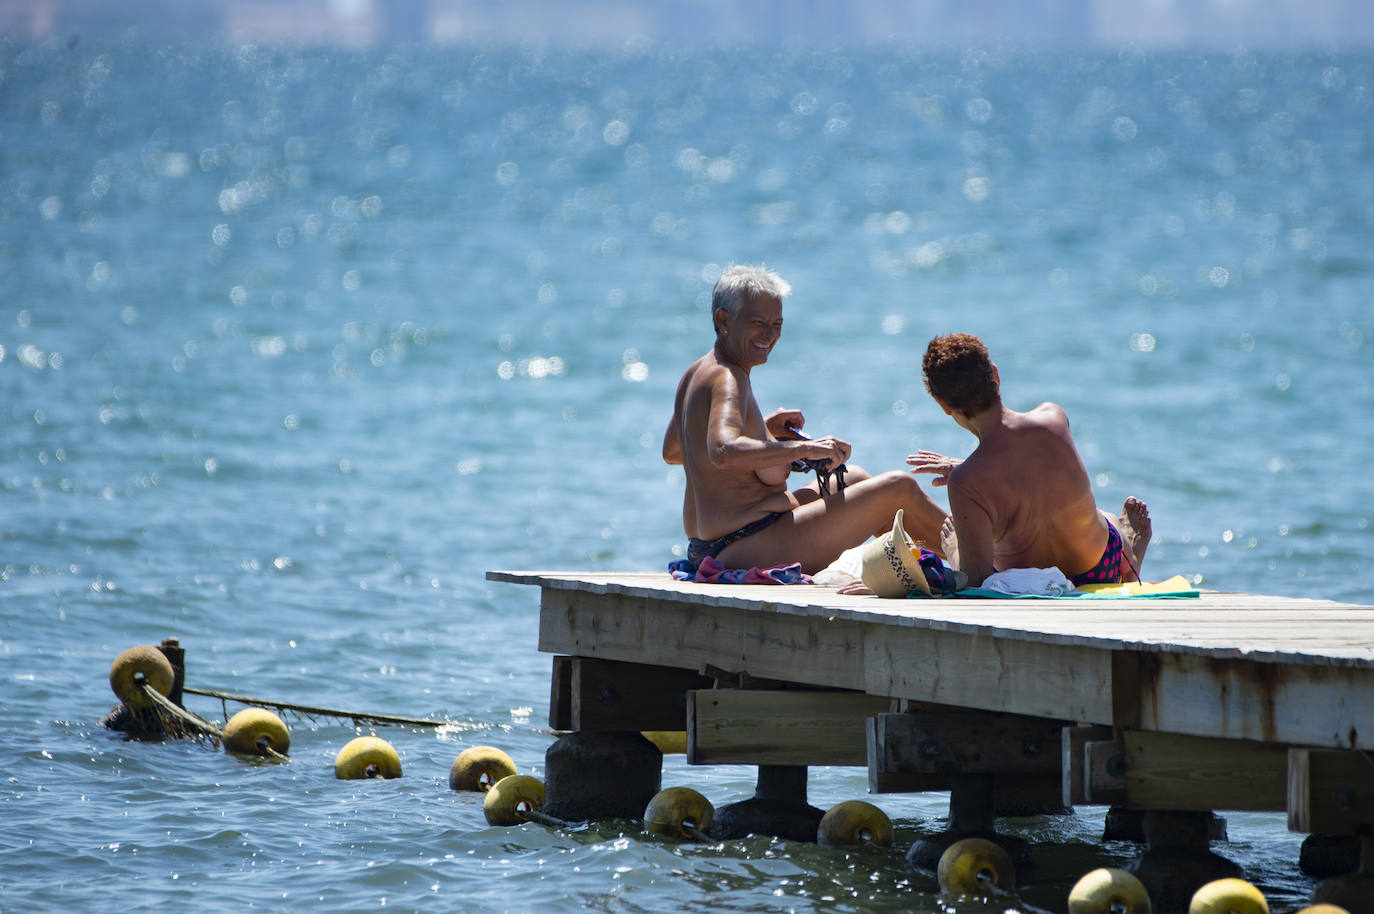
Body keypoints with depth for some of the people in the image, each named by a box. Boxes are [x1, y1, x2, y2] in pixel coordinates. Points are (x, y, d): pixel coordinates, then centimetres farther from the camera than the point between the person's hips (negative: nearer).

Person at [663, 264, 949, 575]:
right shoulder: (727, 380, -17)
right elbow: (723, 452, -36)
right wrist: (806, 448, -33)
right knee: (900, 487, -4)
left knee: (853, 478, 30)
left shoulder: (696, 373, 13)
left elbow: (671, 452, 28)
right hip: (747, 550, -11)